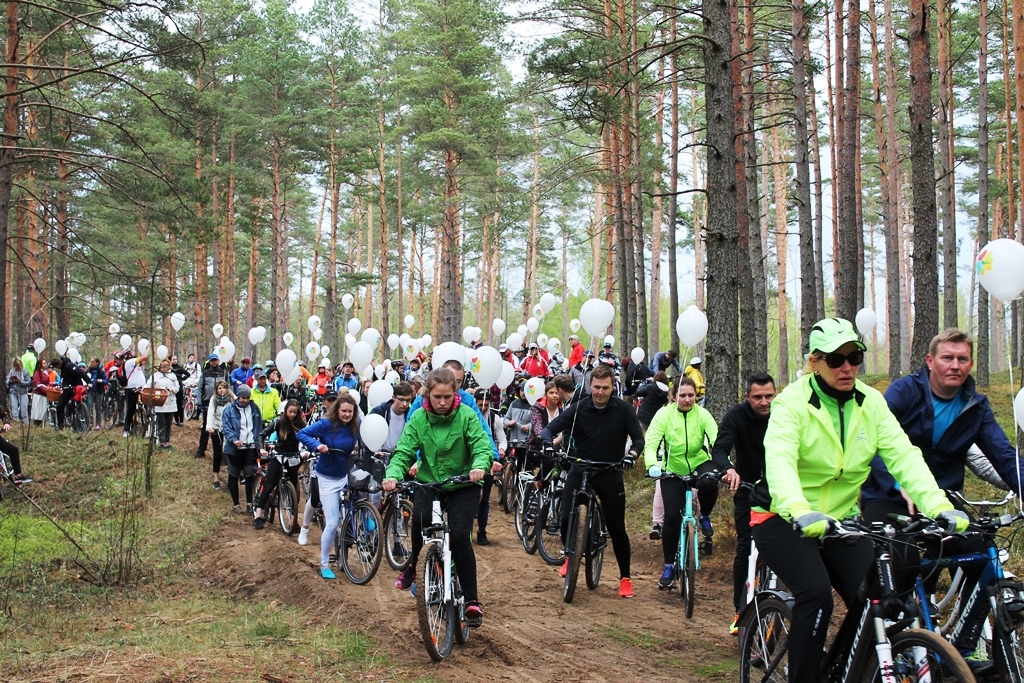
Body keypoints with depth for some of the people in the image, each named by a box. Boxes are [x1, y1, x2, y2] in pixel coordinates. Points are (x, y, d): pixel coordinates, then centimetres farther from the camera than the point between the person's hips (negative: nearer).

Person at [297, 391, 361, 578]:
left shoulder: (356, 426, -6)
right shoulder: (326, 424, -17)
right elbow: (302, 433, -15)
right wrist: (317, 445, -31)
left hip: (346, 476, 5)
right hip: (328, 478, -5)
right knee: (332, 524, -7)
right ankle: (324, 564, 11)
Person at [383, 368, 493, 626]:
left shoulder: (466, 415, -12)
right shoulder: (418, 418, -7)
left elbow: (483, 446, -19)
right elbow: (403, 452, -12)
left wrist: (480, 466, -41)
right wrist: (393, 475, -32)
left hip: (463, 485, -1)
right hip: (429, 482, 1)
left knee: (459, 535, -18)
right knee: (419, 517, -29)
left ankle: (472, 600, -7)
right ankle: (412, 563, 1)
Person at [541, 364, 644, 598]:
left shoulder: (623, 410, -7)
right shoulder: (578, 409, -7)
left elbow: (639, 438, -5)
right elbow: (550, 428, -8)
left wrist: (632, 453, -26)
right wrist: (548, 442, -31)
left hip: (610, 474, 0)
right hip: (580, 471, 1)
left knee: (617, 528, 1)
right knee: (566, 519, -12)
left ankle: (625, 577, 17)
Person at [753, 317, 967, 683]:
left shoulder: (871, 402, -1)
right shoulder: (792, 402, -15)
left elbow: (903, 455, -13)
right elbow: (779, 461, -31)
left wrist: (939, 506, -30)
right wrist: (800, 512, -50)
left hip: (841, 519, 5)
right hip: (785, 519, -5)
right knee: (816, 594, -26)